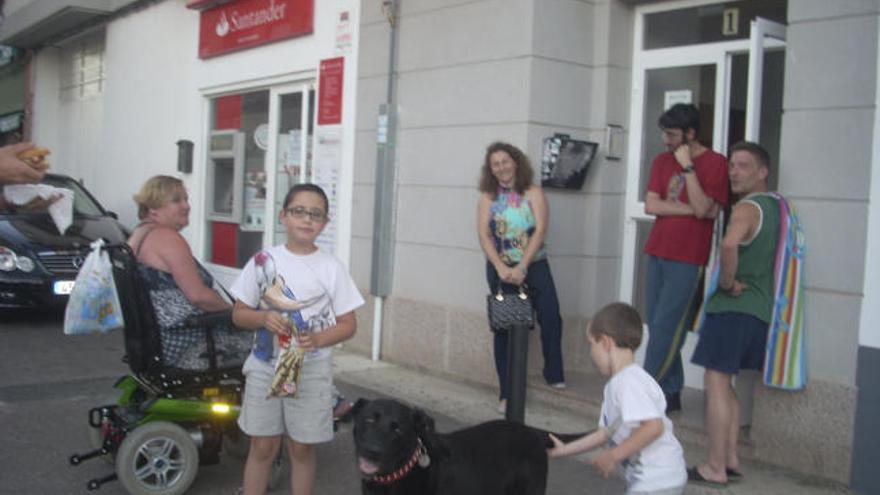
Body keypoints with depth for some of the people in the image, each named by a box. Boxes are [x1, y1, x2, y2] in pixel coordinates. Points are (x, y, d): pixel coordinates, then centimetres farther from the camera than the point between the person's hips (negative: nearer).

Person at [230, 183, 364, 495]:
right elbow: (239, 314, 4)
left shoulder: (332, 268, -4)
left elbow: (348, 325, -1)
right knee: (262, 447, 9)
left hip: (310, 372, -1)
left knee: (302, 448, 10)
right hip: (265, 367, 1)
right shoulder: (263, 261, -2)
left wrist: (318, 339, -20)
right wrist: (263, 318, -18)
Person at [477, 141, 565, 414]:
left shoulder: (533, 193, 0)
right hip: (500, 269, 1)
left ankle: (554, 374, 10)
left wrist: (521, 268, -19)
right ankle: (507, 393, 9)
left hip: (534, 265, -1)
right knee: (504, 327, 2)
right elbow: (483, 234, -5)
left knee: (550, 317, -12)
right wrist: (500, 267, -19)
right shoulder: (488, 197, 3)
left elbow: (540, 230, -10)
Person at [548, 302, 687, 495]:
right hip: (644, 479, 10)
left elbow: (654, 426, -31)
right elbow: (606, 432, 19)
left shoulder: (629, 382, -21)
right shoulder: (615, 385, 12)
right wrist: (564, 449, 23)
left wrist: (613, 456, -23)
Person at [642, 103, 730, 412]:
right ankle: (670, 392, 15)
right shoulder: (662, 161, 12)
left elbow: (703, 208, -16)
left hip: (687, 257, -6)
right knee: (657, 325, 7)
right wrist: (691, 209, -8)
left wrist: (687, 166, -16)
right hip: (657, 251, 6)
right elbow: (651, 205, 1)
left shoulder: (714, 163, -5)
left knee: (665, 325, -7)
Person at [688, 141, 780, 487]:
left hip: (733, 307, -9)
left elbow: (729, 244, -35)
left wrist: (728, 282, -20)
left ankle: (715, 469, -2)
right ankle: (730, 459, 21)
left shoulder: (747, 208, -14)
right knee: (726, 385, 19)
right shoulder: (775, 206, 15)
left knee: (716, 385, -4)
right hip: (760, 310, 9)